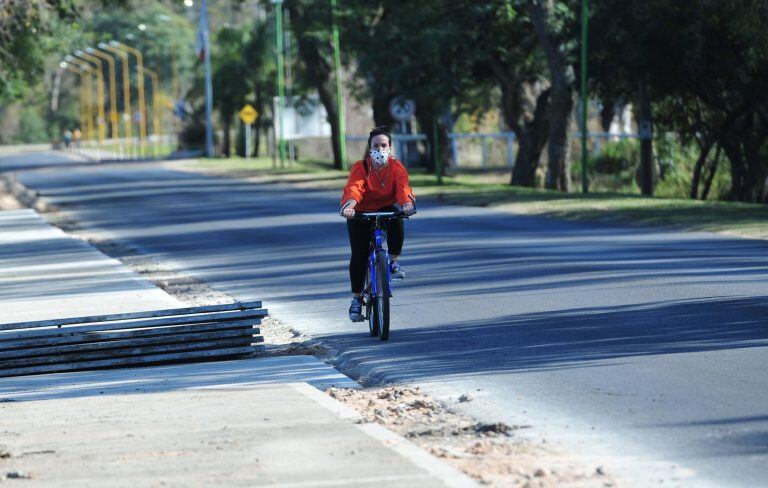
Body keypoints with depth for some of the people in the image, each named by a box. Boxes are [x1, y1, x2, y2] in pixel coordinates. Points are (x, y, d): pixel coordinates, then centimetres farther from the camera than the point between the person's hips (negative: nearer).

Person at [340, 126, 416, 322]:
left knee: (397, 221, -34)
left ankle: (394, 262, -11)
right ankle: (356, 299, 3)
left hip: (386, 209, 1)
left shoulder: (397, 167, -13)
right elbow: (354, 187, -36)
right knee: (359, 255, -12)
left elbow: (403, 186, -31)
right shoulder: (360, 168, -18)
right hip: (361, 214, -1)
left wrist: (407, 203, -53)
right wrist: (349, 205, -57)